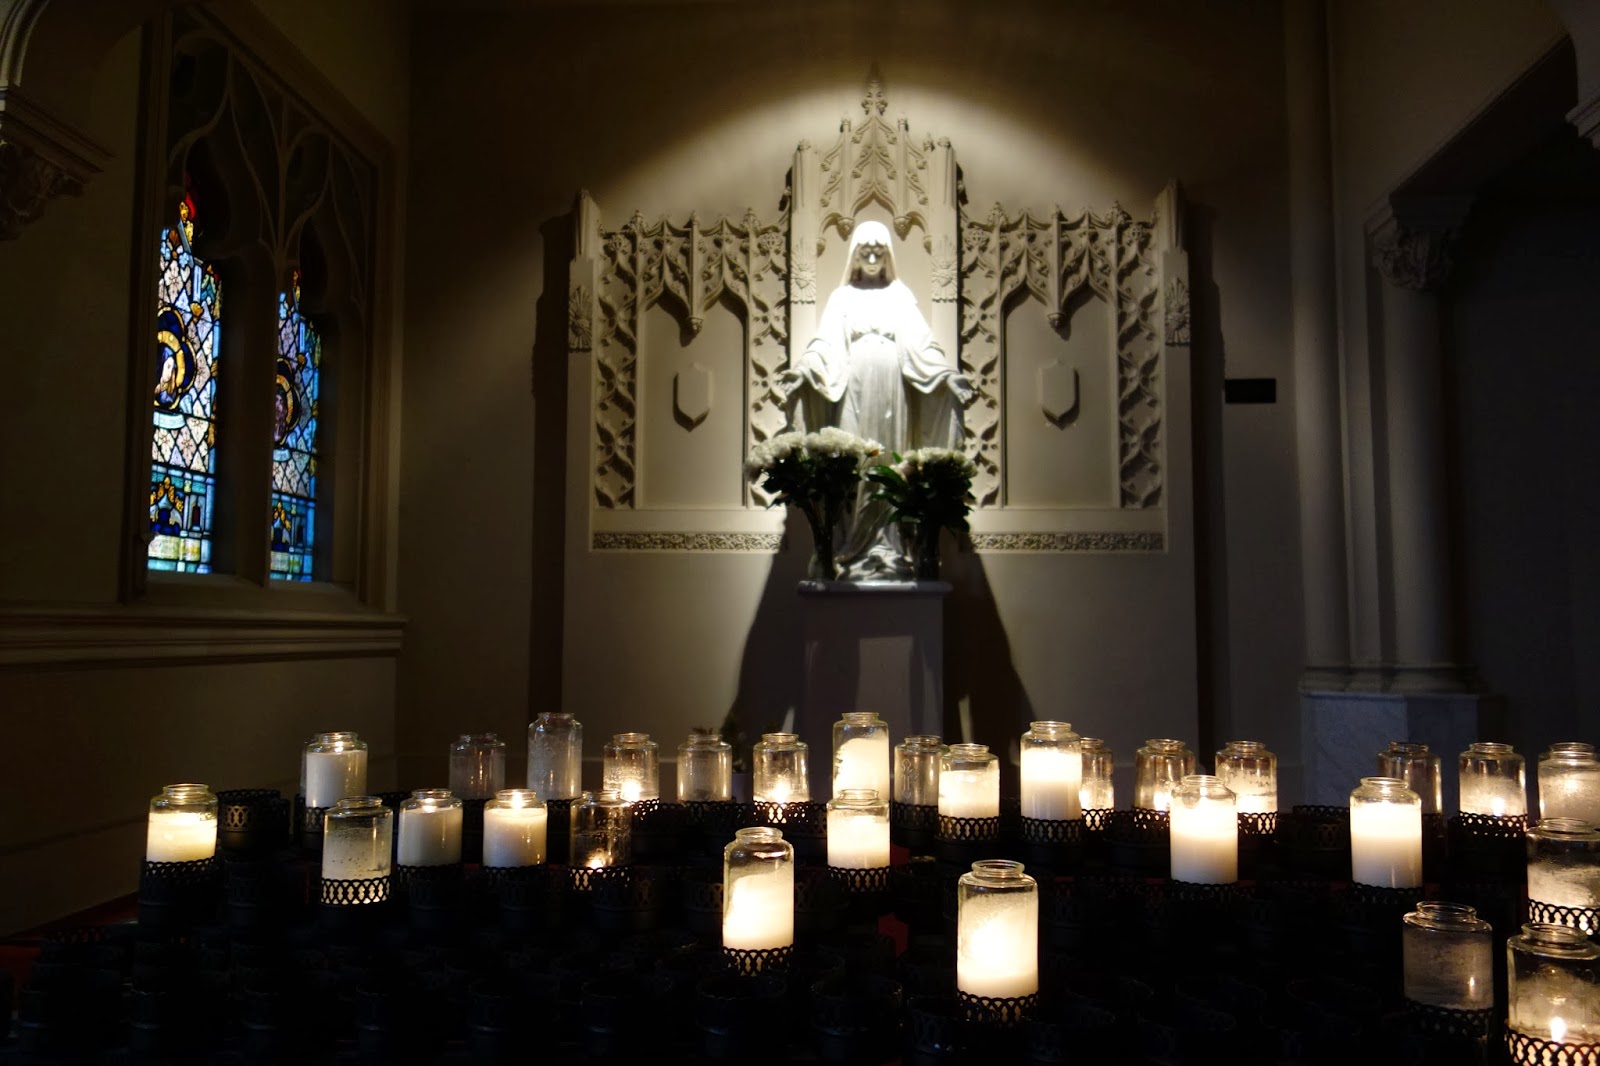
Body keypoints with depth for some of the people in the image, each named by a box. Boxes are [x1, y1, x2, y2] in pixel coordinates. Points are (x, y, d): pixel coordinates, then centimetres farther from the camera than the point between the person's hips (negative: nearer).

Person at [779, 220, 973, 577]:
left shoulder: (900, 296, 14)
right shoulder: (842, 297, 13)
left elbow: (921, 344, 5)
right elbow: (826, 344, 2)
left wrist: (947, 374, -9)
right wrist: (801, 369, -16)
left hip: (891, 389, 0)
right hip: (853, 389, 0)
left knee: (890, 464, -3)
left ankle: (887, 550, -3)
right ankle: (856, 551, -5)